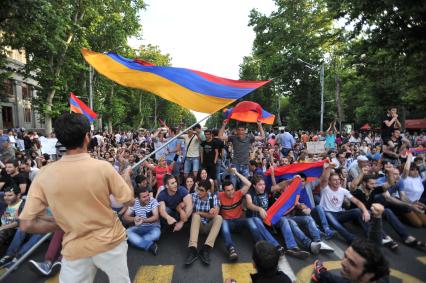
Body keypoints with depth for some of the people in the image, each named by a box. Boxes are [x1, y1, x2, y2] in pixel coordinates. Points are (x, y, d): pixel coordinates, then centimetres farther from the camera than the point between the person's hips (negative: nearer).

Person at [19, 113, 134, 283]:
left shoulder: (44, 175, -13)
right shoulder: (102, 167, -19)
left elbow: (26, 224, -11)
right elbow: (129, 201, -8)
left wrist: (60, 226, 4)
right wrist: (126, 176, 8)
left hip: (76, 250, 1)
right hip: (110, 242, 0)